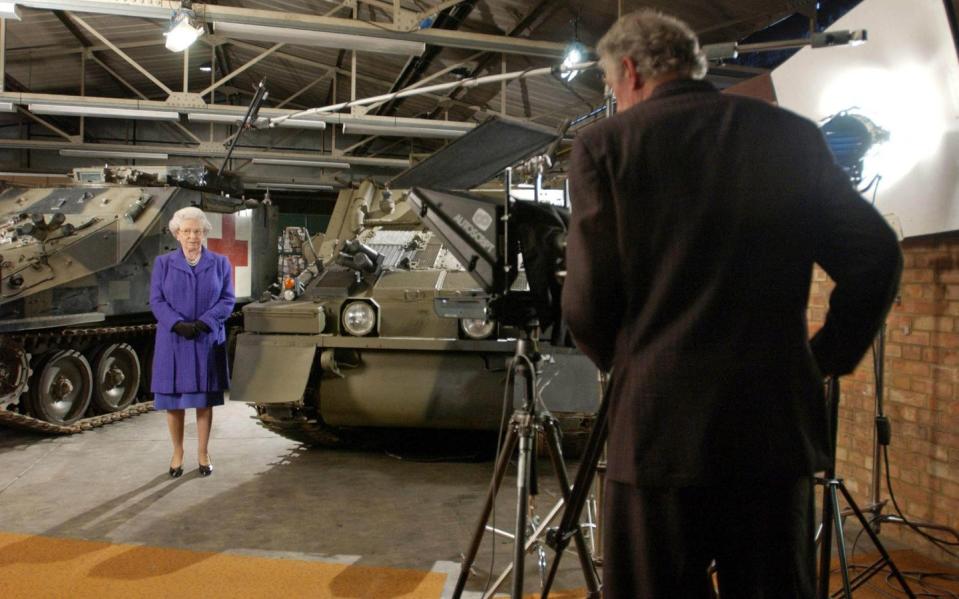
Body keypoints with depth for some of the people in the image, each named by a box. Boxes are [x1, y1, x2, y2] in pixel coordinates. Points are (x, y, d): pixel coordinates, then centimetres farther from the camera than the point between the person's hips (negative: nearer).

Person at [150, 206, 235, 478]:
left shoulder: (220, 263, 4)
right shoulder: (163, 263, 5)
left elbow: (227, 300, 0)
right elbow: (157, 301, -1)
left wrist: (202, 323, -15)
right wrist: (178, 324, -17)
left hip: (207, 341, 0)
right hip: (172, 341, 0)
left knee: (204, 399, 6)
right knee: (173, 398, 5)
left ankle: (203, 453, 18)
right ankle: (177, 452, 22)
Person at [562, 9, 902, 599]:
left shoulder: (604, 143, -2)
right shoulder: (794, 135, 8)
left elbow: (588, 301, -6)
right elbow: (878, 258, 6)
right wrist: (827, 357, 15)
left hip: (661, 426, -3)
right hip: (779, 423, 4)